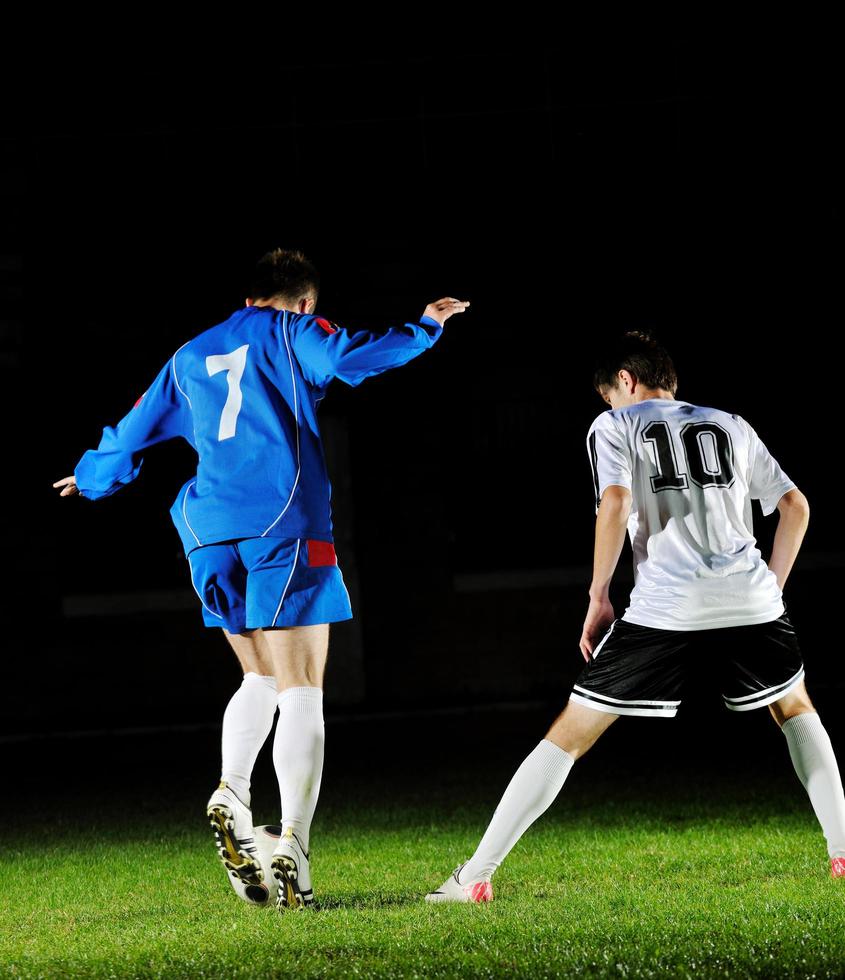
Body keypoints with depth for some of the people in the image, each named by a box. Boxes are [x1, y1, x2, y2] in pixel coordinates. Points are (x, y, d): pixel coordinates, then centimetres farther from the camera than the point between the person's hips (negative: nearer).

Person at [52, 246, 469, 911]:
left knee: (261, 678, 20)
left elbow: (135, 431, 29)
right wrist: (424, 330, 2)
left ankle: (232, 793, -5)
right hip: (284, 528, -5)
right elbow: (348, 356, -12)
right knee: (301, 691, -6)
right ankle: (293, 842, -20)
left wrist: (92, 478, 47)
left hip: (210, 533, 5)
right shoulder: (289, 331, 7)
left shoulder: (190, 357, 21)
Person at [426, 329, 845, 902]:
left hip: (665, 610, -3)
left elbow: (615, 502, -7)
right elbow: (795, 506, 18)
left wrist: (598, 597, 0)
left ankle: (475, 876, 0)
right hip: (750, 599, 3)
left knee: (570, 735, 4)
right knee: (795, 710, 30)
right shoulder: (730, 427, 24)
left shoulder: (614, 426, 12)